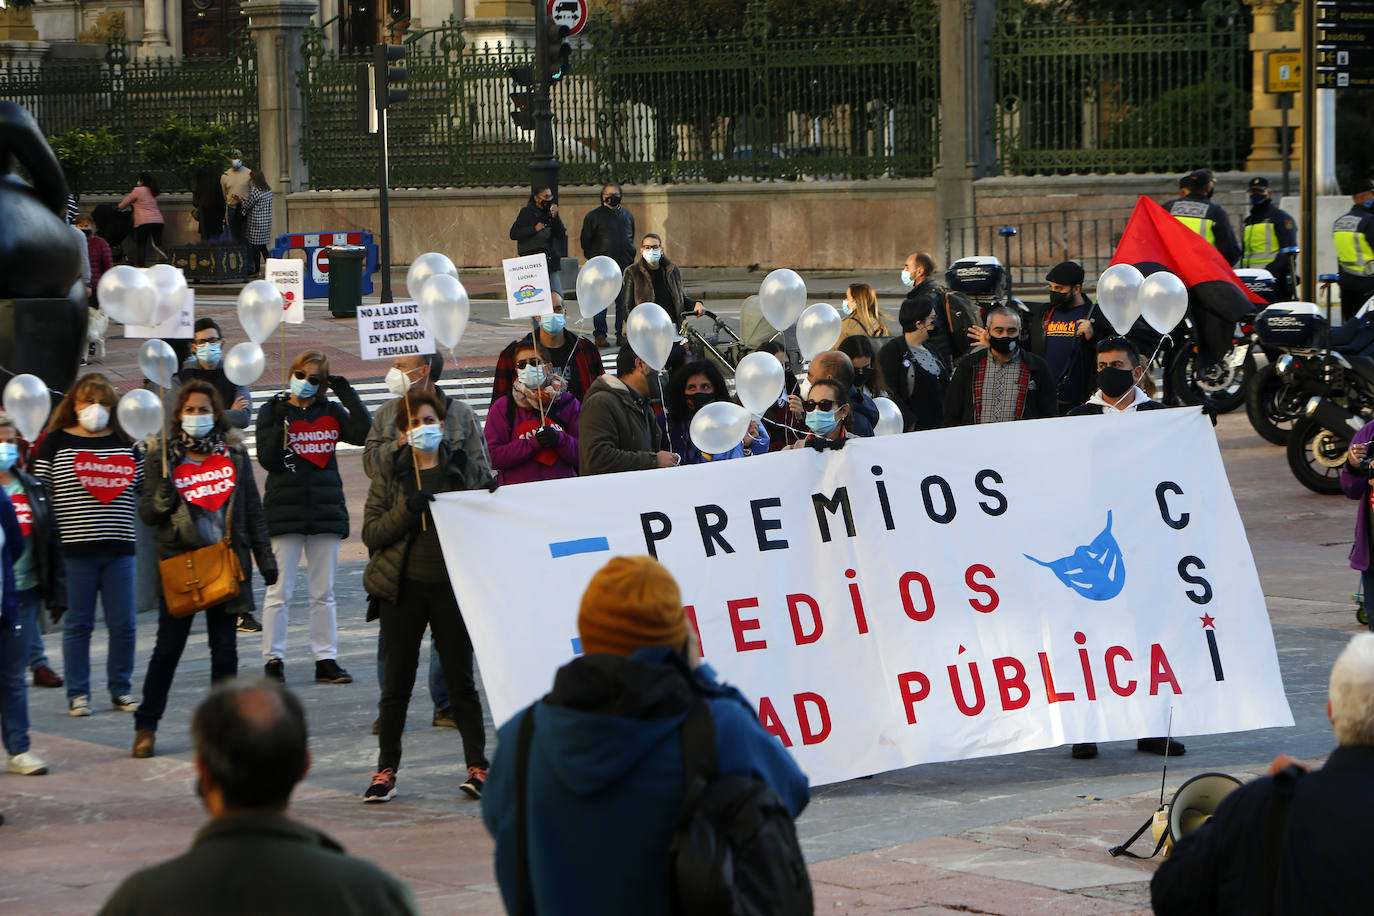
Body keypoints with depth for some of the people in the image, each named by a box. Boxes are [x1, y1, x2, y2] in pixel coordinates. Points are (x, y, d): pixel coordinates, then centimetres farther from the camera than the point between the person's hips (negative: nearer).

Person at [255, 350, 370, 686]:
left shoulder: (331, 412, 10)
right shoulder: (273, 411, 2)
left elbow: (362, 433, -7)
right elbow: (267, 460, -7)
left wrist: (346, 393, -6)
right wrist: (281, 423, -17)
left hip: (326, 508, 3)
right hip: (285, 510, -3)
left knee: (324, 592, 7)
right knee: (279, 591, -4)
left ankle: (326, 659, 10)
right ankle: (273, 660, 1)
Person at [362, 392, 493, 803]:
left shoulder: (464, 469, 7)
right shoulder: (390, 474, 6)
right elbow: (371, 533, -1)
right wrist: (406, 511, -17)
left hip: (452, 585, 0)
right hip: (403, 588, 0)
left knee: (460, 679, 0)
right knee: (398, 681, 4)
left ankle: (477, 766, 6)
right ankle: (386, 770, 11)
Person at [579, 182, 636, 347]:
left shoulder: (628, 216, 16)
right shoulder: (593, 216, 3)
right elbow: (585, 241, 4)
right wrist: (593, 258, 0)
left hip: (624, 266, 4)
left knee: (624, 302, 3)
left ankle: (622, 335, 9)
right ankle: (600, 335, 0)